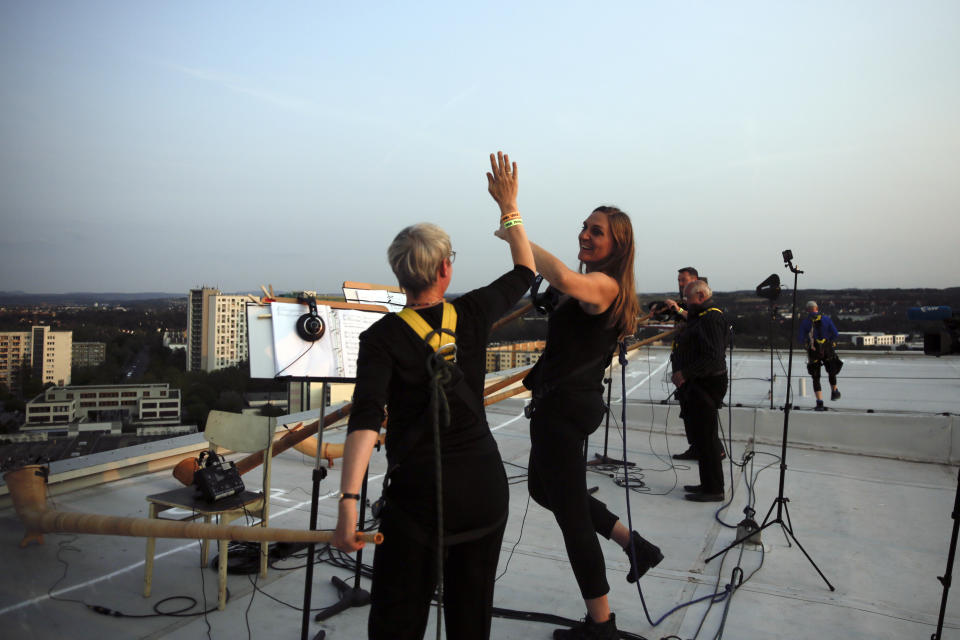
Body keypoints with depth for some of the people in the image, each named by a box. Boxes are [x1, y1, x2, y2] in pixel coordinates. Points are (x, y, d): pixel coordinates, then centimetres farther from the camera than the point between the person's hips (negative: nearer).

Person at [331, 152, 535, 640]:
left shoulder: (381, 338, -11)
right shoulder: (473, 315, -3)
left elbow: (365, 421, -23)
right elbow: (524, 271, 15)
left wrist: (349, 502, -26)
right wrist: (509, 206, 21)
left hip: (419, 494, -3)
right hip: (485, 485, 4)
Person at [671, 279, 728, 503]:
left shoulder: (711, 318, -15)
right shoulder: (698, 317, 18)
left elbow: (712, 357, -24)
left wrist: (685, 373, -21)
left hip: (706, 387, -10)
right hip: (695, 387, 10)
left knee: (705, 439, -4)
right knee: (699, 437, 15)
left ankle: (714, 490, 5)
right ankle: (708, 484, 25)